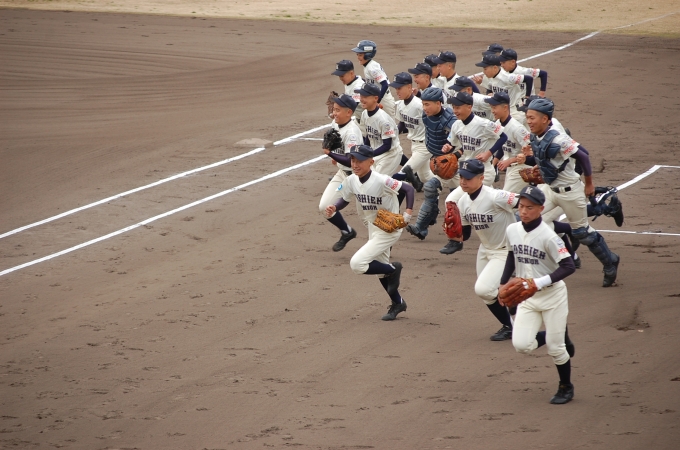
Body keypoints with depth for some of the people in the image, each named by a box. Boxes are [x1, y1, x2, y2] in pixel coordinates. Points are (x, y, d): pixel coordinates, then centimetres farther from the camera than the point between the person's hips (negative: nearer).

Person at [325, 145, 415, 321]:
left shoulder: (381, 181, -28)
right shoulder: (352, 181, -8)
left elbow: (409, 189, -22)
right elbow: (344, 199, 6)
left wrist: (407, 214, -28)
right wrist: (333, 209, -14)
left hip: (389, 230, -8)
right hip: (373, 230, 8)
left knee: (357, 264, -18)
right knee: (380, 270, 20)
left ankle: (393, 269, 4)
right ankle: (397, 303, 39)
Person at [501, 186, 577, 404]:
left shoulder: (547, 236, -19)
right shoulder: (512, 231, -2)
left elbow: (569, 266, -21)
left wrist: (541, 282, -29)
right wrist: (504, 284, 12)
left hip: (552, 297, -5)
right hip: (526, 298, 5)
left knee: (555, 347, 1)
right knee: (521, 344, -9)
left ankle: (566, 388, 26)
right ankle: (559, 337, 21)